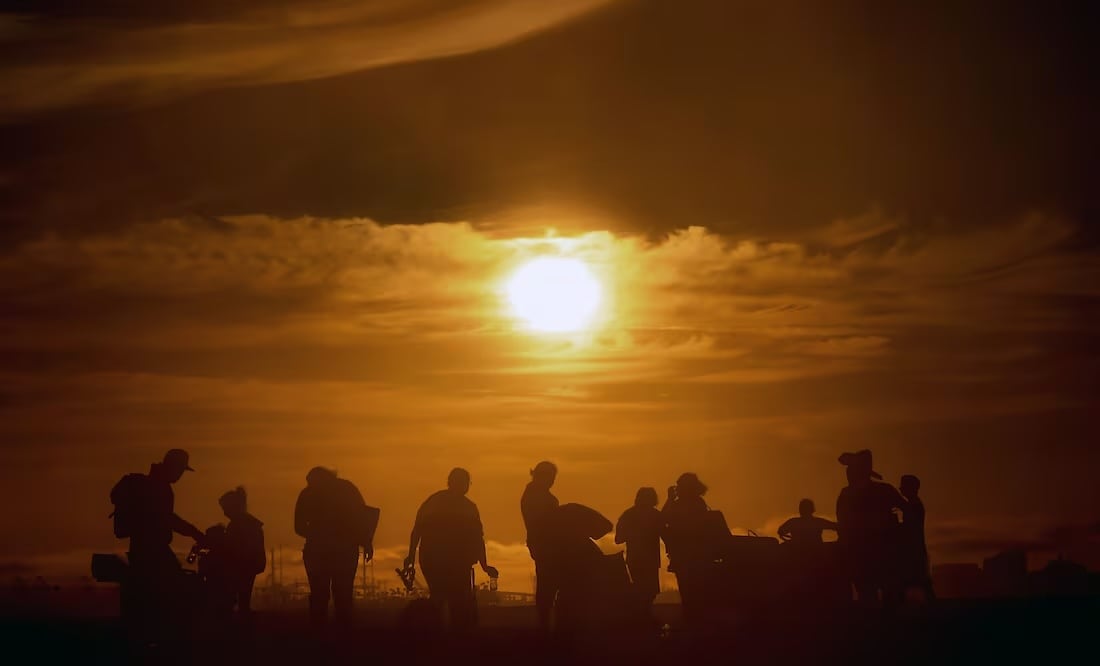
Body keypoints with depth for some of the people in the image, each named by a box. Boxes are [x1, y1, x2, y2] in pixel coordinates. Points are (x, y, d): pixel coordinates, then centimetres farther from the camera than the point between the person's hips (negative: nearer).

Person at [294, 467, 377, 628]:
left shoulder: (307, 493, 7)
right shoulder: (346, 487, 8)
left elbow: (299, 527, 7)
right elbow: (364, 516, 0)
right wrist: (367, 542, 5)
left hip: (317, 550, -1)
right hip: (346, 548, 1)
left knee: (318, 594, 4)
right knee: (343, 594, 6)